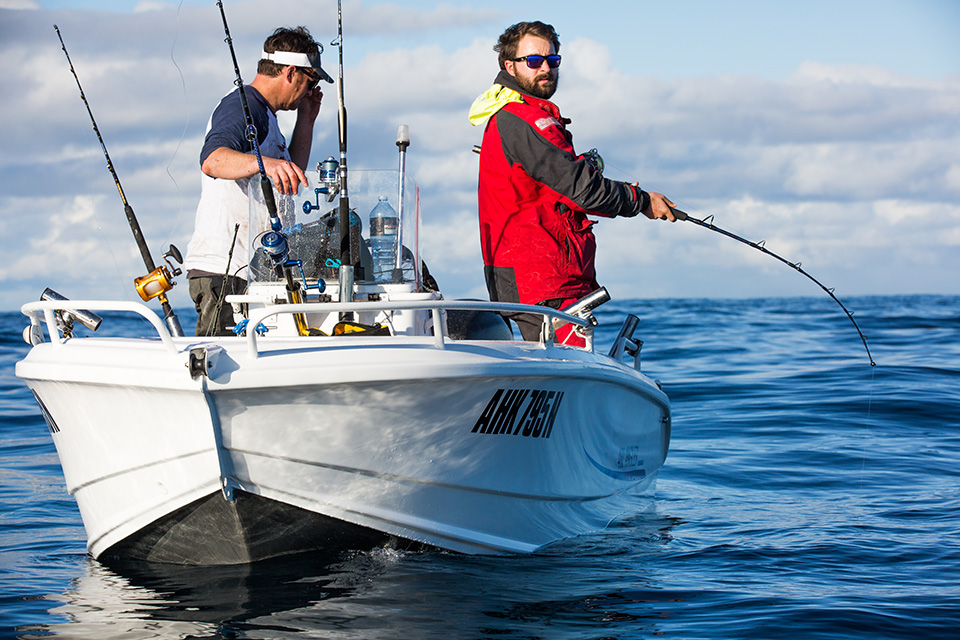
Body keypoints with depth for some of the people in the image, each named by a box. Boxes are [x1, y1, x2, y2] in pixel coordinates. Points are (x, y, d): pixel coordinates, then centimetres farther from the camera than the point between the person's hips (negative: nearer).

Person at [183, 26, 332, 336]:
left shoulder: (263, 114, 26)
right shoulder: (242, 106, -7)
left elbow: (291, 178, 36)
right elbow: (212, 160, -28)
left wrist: (306, 121, 28)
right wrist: (265, 162, -46)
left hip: (248, 271, 10)